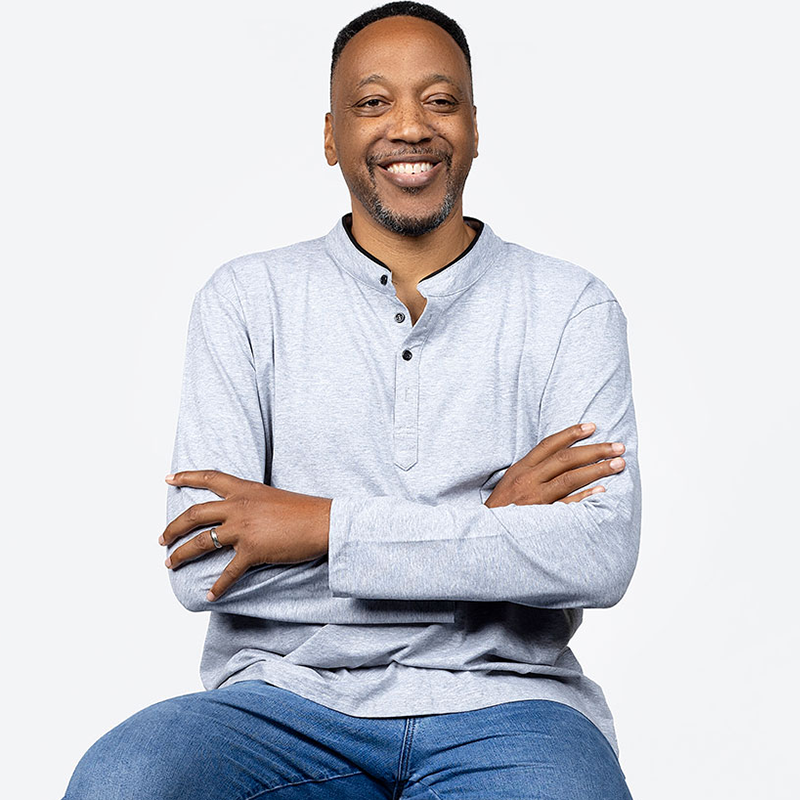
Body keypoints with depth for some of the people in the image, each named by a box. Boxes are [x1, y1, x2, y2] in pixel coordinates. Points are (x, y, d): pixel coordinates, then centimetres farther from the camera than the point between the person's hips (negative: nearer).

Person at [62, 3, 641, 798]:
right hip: (289, 696, 1)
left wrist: (323, 525, -14)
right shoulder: (246, 299, 6)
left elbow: (600, 557, -9)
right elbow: (200, 566, -7)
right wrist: (486, 522, -10)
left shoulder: (571, 307, 6)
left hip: (497, 705, 0)